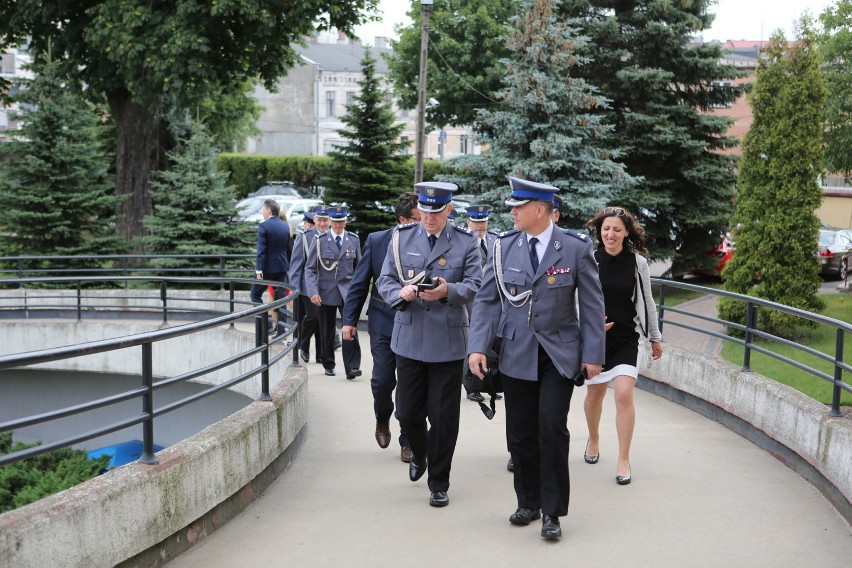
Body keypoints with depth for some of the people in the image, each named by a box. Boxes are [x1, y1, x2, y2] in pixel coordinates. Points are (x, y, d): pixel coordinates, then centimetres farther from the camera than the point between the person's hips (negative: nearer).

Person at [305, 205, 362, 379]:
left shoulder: (354, 240, 5)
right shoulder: (320, 240, -2)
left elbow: (358, 267, 11)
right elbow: (310, 268, -3)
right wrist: (313, 292, -13)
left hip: (347, 291, 0)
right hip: (326, 291, 0)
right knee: (327, 331, 8)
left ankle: (352, 367, -11)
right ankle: (328, 365, 22)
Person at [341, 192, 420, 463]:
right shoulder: (376, 241, -4)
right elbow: (359, 283, 2)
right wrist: (350, 320, 0)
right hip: (384, 323, 1)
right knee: (382, 380, 1)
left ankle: (407, 441, 18)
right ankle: (382, 419, 32)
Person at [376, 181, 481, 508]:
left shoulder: (466, 242, 1)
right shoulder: (401, 238, 6)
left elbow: (474, 285, -4)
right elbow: (384, 281, 4)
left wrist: (448, 290, -24)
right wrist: (400, 293, -18)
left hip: (448, 342, -2)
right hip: (409, 339, 2)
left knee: (443, 417, 2)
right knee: (407, 412, 8)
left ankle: (439, 483, 17)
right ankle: (419, 454, 41)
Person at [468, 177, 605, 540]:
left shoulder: (576, 248, -5)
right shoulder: (504, 247, 1)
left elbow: (591, 305, -1)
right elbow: (487, 300, 3)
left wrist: (593, 354, -4)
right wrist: (478, 347, -8)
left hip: (560, 354, -3)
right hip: (517, 354, 3)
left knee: (552, 427, -10)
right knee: (520, 432, 7)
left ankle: (552, 512, 2)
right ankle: (528, 503, 26)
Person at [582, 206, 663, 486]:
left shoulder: (637, 262, -3)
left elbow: (647, 302, 8)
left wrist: (655, 337, 13)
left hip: (626, 339, 0)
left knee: (624, 394, -13)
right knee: (595, 392, 15)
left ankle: (624, 460, -4)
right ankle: (594, 441, 42)